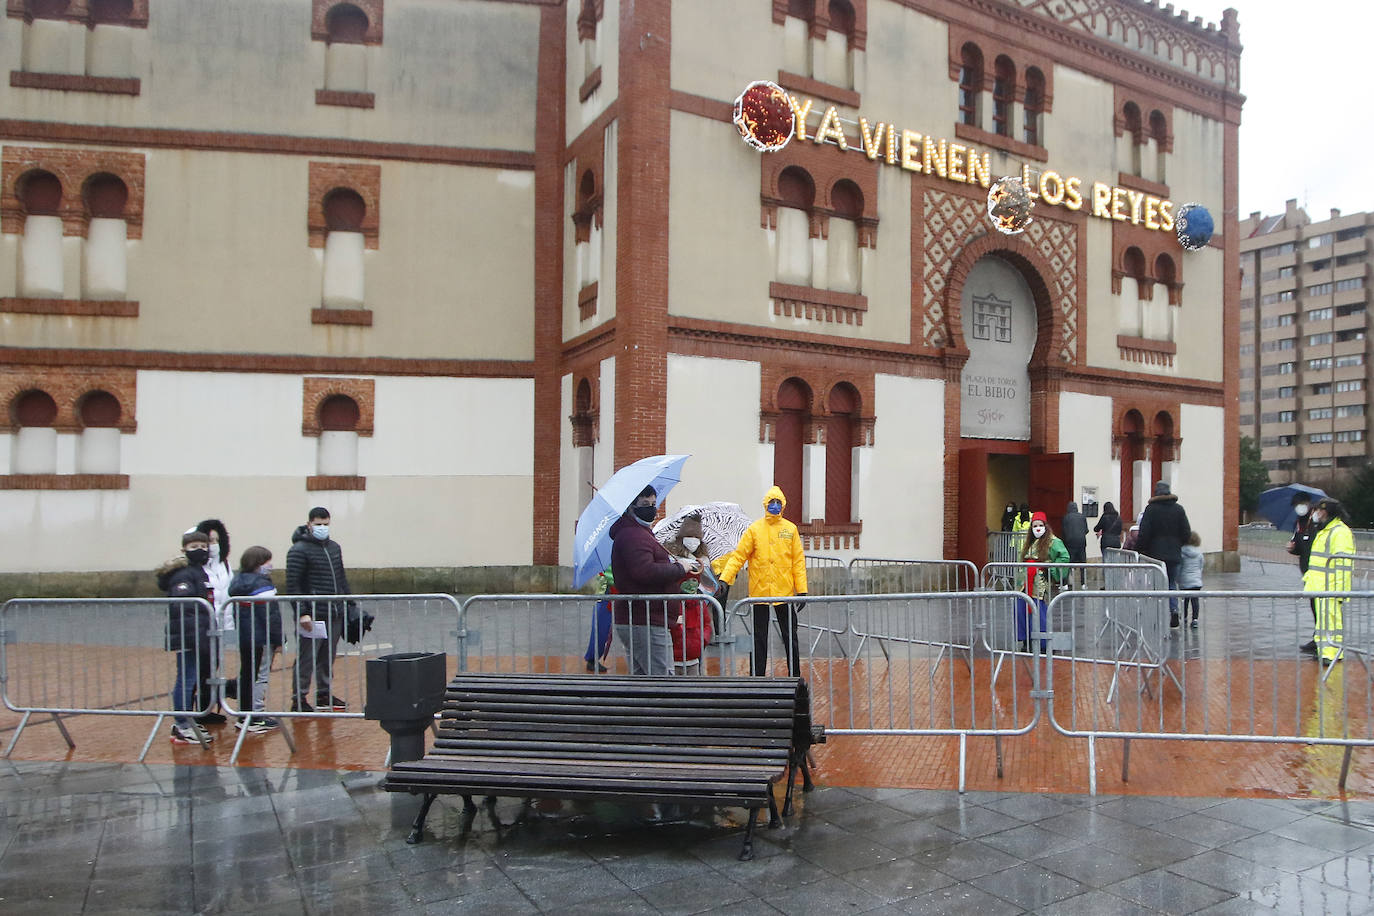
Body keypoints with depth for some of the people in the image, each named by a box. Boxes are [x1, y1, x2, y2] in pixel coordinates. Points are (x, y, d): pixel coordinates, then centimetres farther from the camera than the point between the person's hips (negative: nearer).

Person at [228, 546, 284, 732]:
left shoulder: (237, 582, 11)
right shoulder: (261, 585, -16)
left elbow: (236, 612, 17)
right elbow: (270, 615, -18)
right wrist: (278, 639, -12)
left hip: (243, 638, 9)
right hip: (261, 638, -9)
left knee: (246, 674, 15)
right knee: (261, 675, -3)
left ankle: (244, 715, 22)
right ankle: (255, 717, -1)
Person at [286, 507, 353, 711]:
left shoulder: (334, 547, 16)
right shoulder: (299, 550, -7)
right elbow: (293, 585, -12)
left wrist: (349, 604, 18)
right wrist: (302, 612, -18)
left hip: (335, 615, 7)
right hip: (312, 616, -7)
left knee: (328, 657, 13)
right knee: (306, 659, -2)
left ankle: (324, 694, 24)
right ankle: (299, 699, 6)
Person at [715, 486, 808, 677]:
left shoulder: (790, 529, 4)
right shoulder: (754, 529, 1)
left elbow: (798, 561, 5)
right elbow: (738, 556, -1)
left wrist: (802, 590, 0)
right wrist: (724, 579, -13)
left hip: (785, 592, 1)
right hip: (759, 592, 0)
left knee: (790, 637, 7)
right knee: (759, 639, 7)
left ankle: (795, 677, 19)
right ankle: (757, 677, 17)